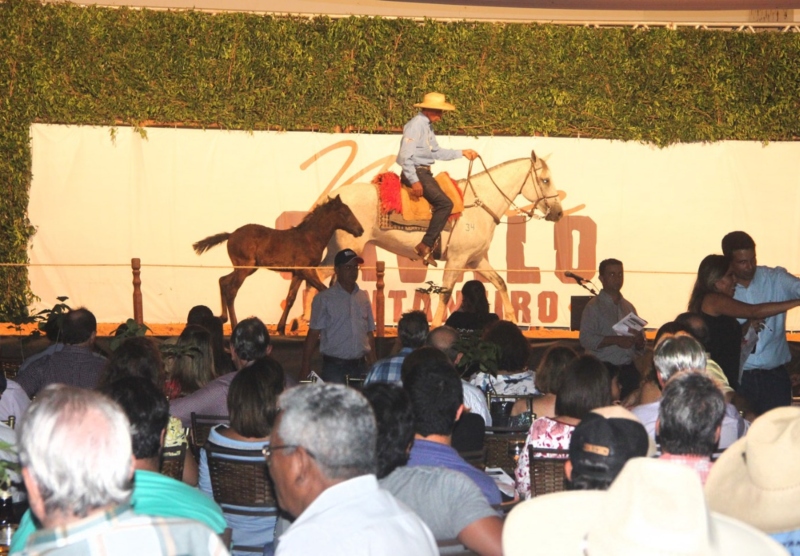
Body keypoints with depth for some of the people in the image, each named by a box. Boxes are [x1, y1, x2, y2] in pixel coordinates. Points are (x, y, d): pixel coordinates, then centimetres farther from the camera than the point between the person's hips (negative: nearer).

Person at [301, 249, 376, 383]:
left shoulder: (363, 297, 10)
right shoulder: (324, 298, -3)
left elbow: (369, 333, 15)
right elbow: (313, 333, -4)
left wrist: (373, 364, 11)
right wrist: (306, 365, -9)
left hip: (360, 366, 4)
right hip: (334, 367, -4)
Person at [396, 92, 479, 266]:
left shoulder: (427, 126, 16)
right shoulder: (416, 125, -15)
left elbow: (437, 152, 22)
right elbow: (405, 156, -22)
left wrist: (461, 153, 19)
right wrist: (414, 182, -26)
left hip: (424, 173, 10)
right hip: (416, 172, -10)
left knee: (442, 204, 9)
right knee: (445, 203, -18)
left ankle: (428, 249, 10)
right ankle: (426, 245, -16)